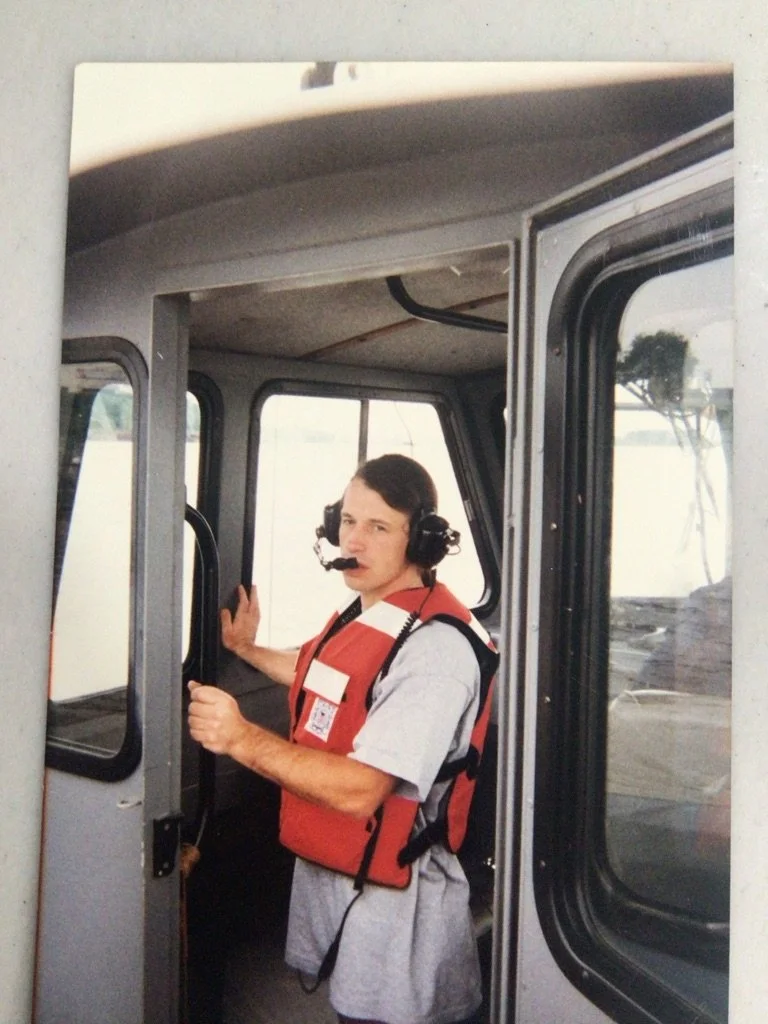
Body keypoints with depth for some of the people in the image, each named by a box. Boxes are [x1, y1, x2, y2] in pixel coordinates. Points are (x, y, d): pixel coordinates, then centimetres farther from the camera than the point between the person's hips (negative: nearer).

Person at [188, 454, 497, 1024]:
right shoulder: (361, 613, 4)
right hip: (321, 874, 9)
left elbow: (360, 790, -30)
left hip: (391, 902, -9)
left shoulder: (437, 645, -26)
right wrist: (248, 650, 28)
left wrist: (244, 739, -33)